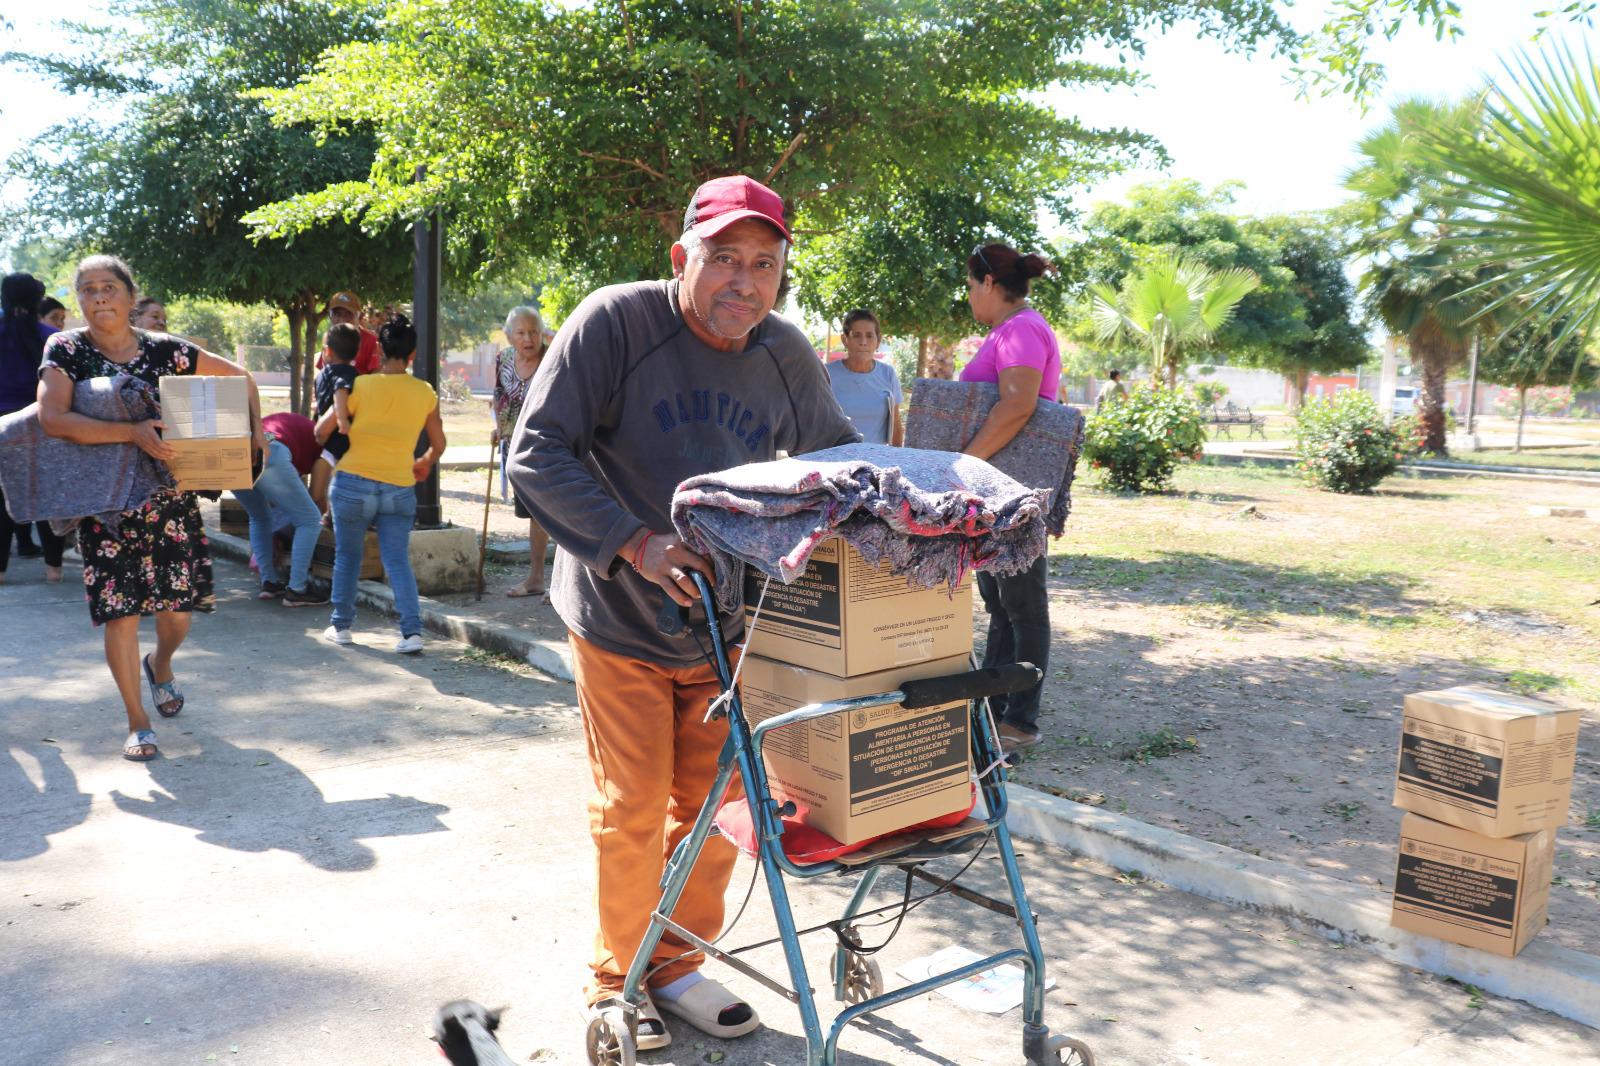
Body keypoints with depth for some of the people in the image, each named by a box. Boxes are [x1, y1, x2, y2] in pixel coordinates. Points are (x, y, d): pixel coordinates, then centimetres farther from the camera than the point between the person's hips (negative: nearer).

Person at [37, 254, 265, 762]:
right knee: (120, 612, -2)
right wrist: (131, 432, -30)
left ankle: (160, 665, 42)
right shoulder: (66, 350, -5)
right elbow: (51, 417, -22)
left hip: (171, 499, 2)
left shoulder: (164, 350, -1)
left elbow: (238, 375, 10)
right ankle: (137, 724, 14)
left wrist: (254, 430, -4)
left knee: (179, 606, 6)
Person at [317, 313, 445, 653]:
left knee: (347, 556, 15)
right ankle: (412, 631, -9)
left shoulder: (362, 385, -4)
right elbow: (438, 446, 12)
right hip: (400, 489, 1)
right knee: (398, 562, 3)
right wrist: (422, 465, 33)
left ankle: (341, 626, 23)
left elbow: (322, 429, 5)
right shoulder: (425, 393, 3)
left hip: (354, 482, -1)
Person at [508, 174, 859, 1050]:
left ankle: (677, 966, 33)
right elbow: (536, 456, -22)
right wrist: (636, 541, -32)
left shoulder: (785, 355, -4)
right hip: (621, 620, -4)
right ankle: (616, 979, 26)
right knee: (632, 810, 3)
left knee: (713, 807, 12)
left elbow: (837, 456, 12)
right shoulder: (615, 322, -18)